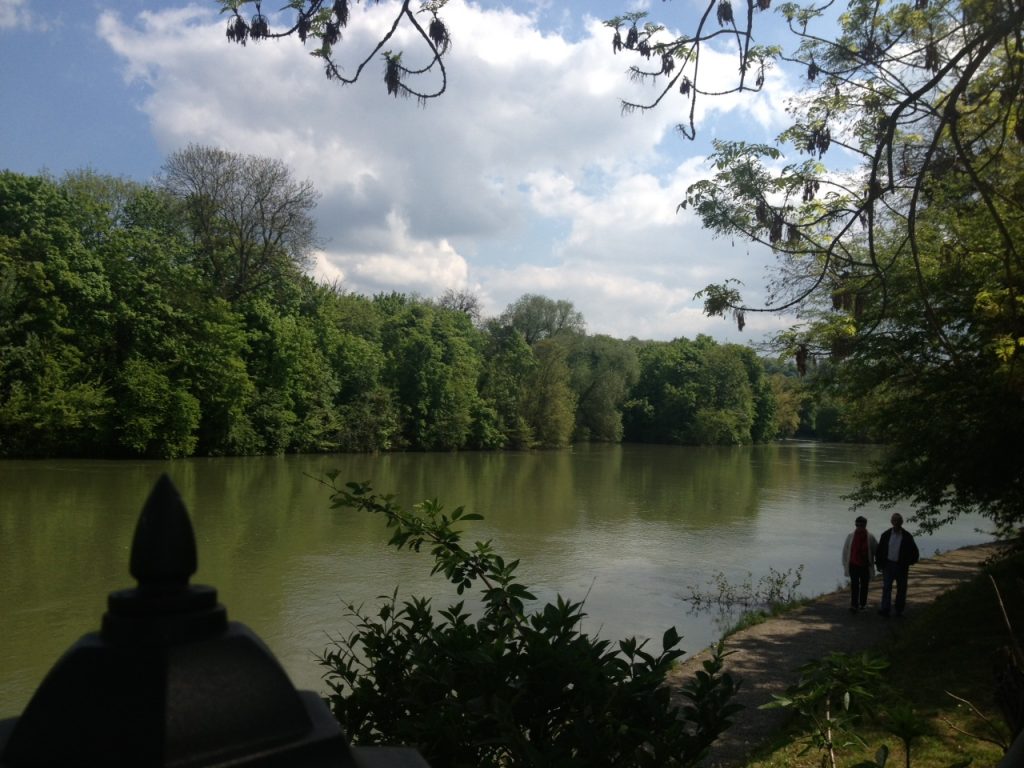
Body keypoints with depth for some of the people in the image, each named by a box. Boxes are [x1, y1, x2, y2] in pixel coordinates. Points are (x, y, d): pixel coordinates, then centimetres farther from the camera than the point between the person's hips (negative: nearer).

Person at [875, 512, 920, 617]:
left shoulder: (907, 536, -1)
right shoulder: (886, 535, 3)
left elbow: (915, 552, 4)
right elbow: (879, 550, 10)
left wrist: (908, 563, -3)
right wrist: (879, 563, 3)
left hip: (901, 567, 0)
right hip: (888, 565, 0)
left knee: (901, 589, 8)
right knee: (886, 587, -7)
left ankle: (899, 610, 19)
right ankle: (885, 609, -10)